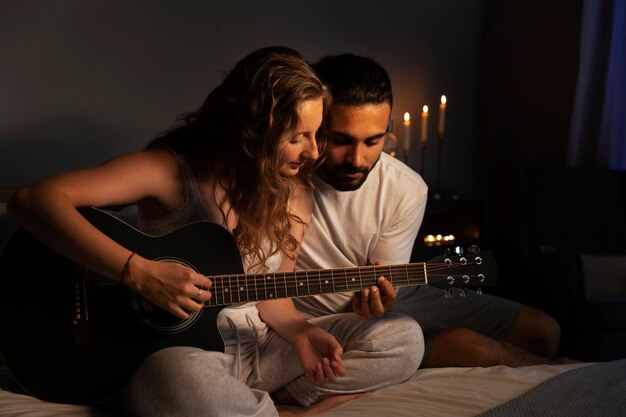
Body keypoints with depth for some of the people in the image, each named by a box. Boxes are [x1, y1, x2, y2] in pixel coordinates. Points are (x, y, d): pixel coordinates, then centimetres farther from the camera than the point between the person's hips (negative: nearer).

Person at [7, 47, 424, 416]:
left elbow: (271, 295, 8)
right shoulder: (173, 170, -16)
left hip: (258, 347, 6)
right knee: (185, 382, -44)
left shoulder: (294, 195, 1)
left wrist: (298, 331, -14)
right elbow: (34, 199, -25)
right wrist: (140, 272, -33)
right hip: (174, 350, -5)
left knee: (404, 338, -6)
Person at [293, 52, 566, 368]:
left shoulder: (408, 191, -14)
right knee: (472, 349, -24)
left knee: (543, 331, 0)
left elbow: (378, 287, -8)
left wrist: (376, 303, -30)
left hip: (392, 297, 5)